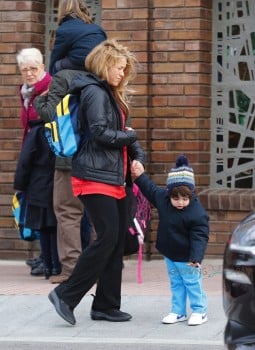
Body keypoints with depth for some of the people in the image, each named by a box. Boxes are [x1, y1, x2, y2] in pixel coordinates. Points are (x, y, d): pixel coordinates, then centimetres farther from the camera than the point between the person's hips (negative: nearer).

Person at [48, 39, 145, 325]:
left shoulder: (112, 95, 21)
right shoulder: (94, 93, -10)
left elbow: (125, 131, 20)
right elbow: (100, 133, -20)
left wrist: (138, 156, 2)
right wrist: (130, 137, -4)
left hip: (115, 179, 10)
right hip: (96, 178, -10)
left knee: (117, 242, 8)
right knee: (107, 239, -13)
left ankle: (106, 305, 13)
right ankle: (66, 295, -6)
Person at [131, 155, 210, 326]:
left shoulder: (197, 213, -27)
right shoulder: (162, 197, -10)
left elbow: (199, 237, -26)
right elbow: (151, 189, 12)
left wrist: (196, 257, -33)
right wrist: (140, 176, 8)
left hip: (187, 258, -6)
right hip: (170, 254, 6)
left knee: (192, 283, 5)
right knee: (176, 283, 16)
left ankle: (199, 311, 17)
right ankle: (178, 311, 25)